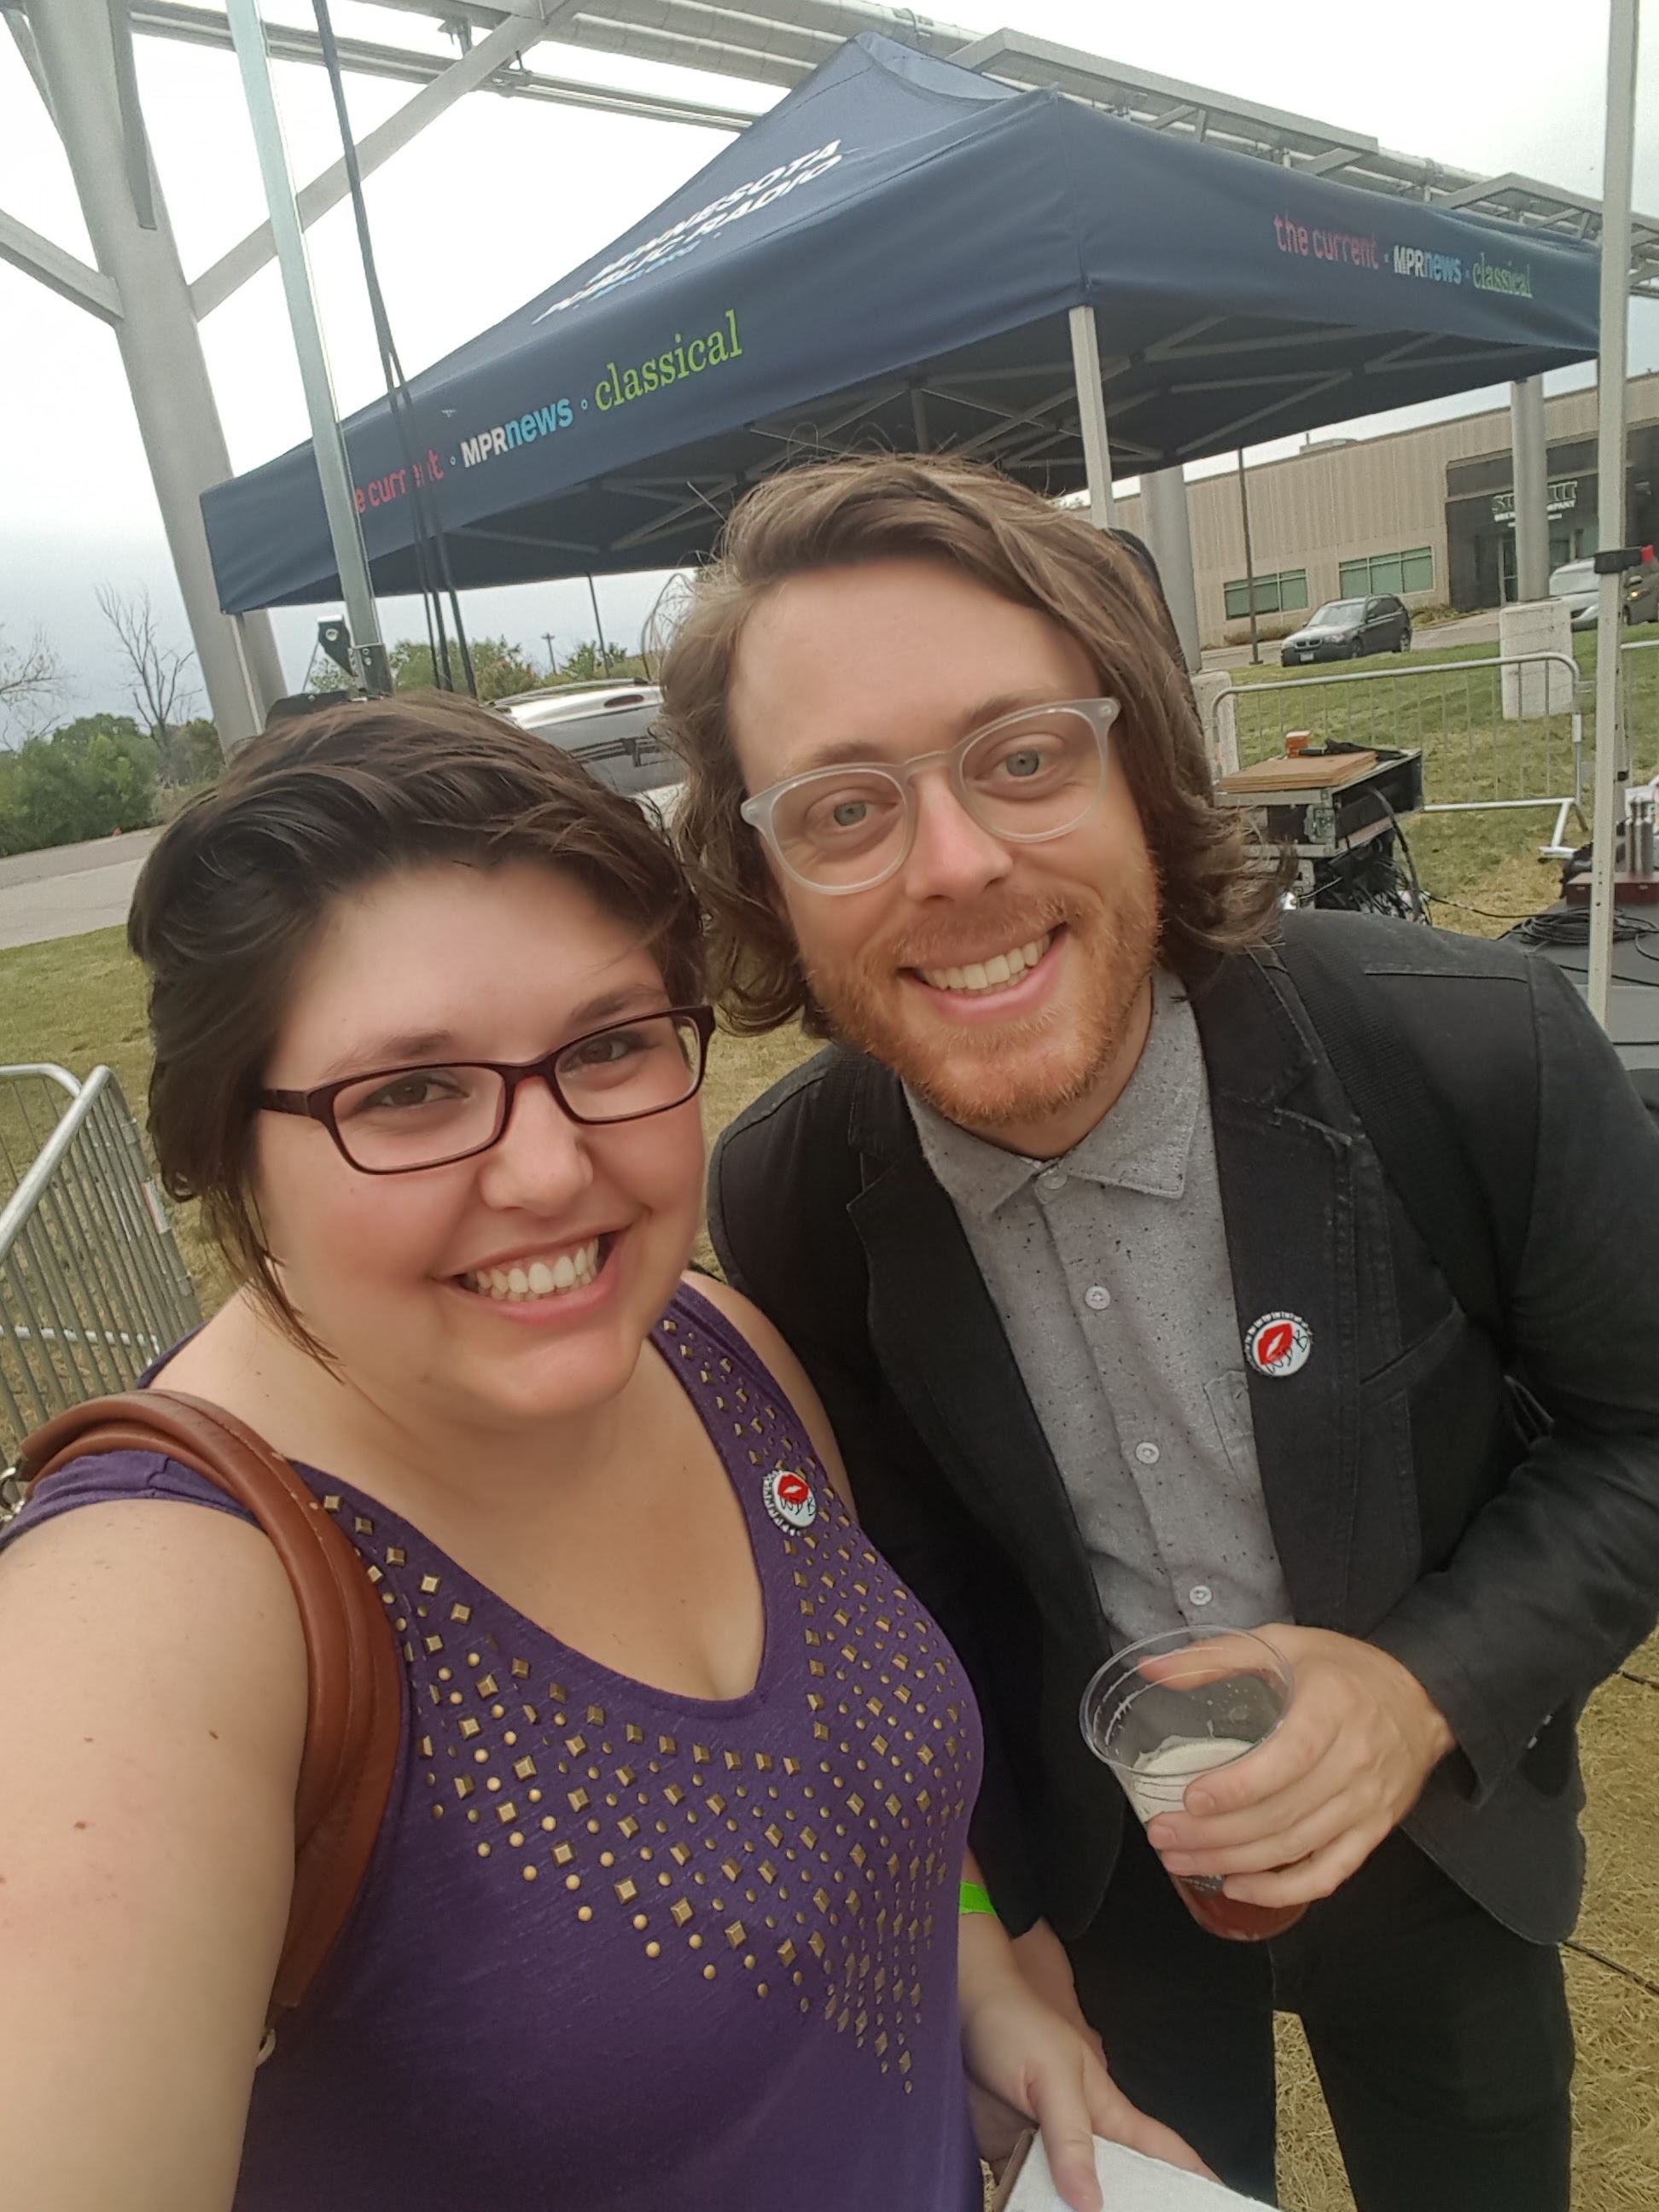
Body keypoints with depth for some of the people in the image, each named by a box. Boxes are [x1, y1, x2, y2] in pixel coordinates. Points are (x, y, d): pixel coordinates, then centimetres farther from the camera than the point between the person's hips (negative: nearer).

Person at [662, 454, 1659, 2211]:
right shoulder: (780, 1201, -22)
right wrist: (988, 1894, 1)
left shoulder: (1481, 1050, -28)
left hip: (1432, 1823, 0)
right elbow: (887, 1555, -5)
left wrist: (1434, 1684, -26)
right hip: (1089, 1859, 1)